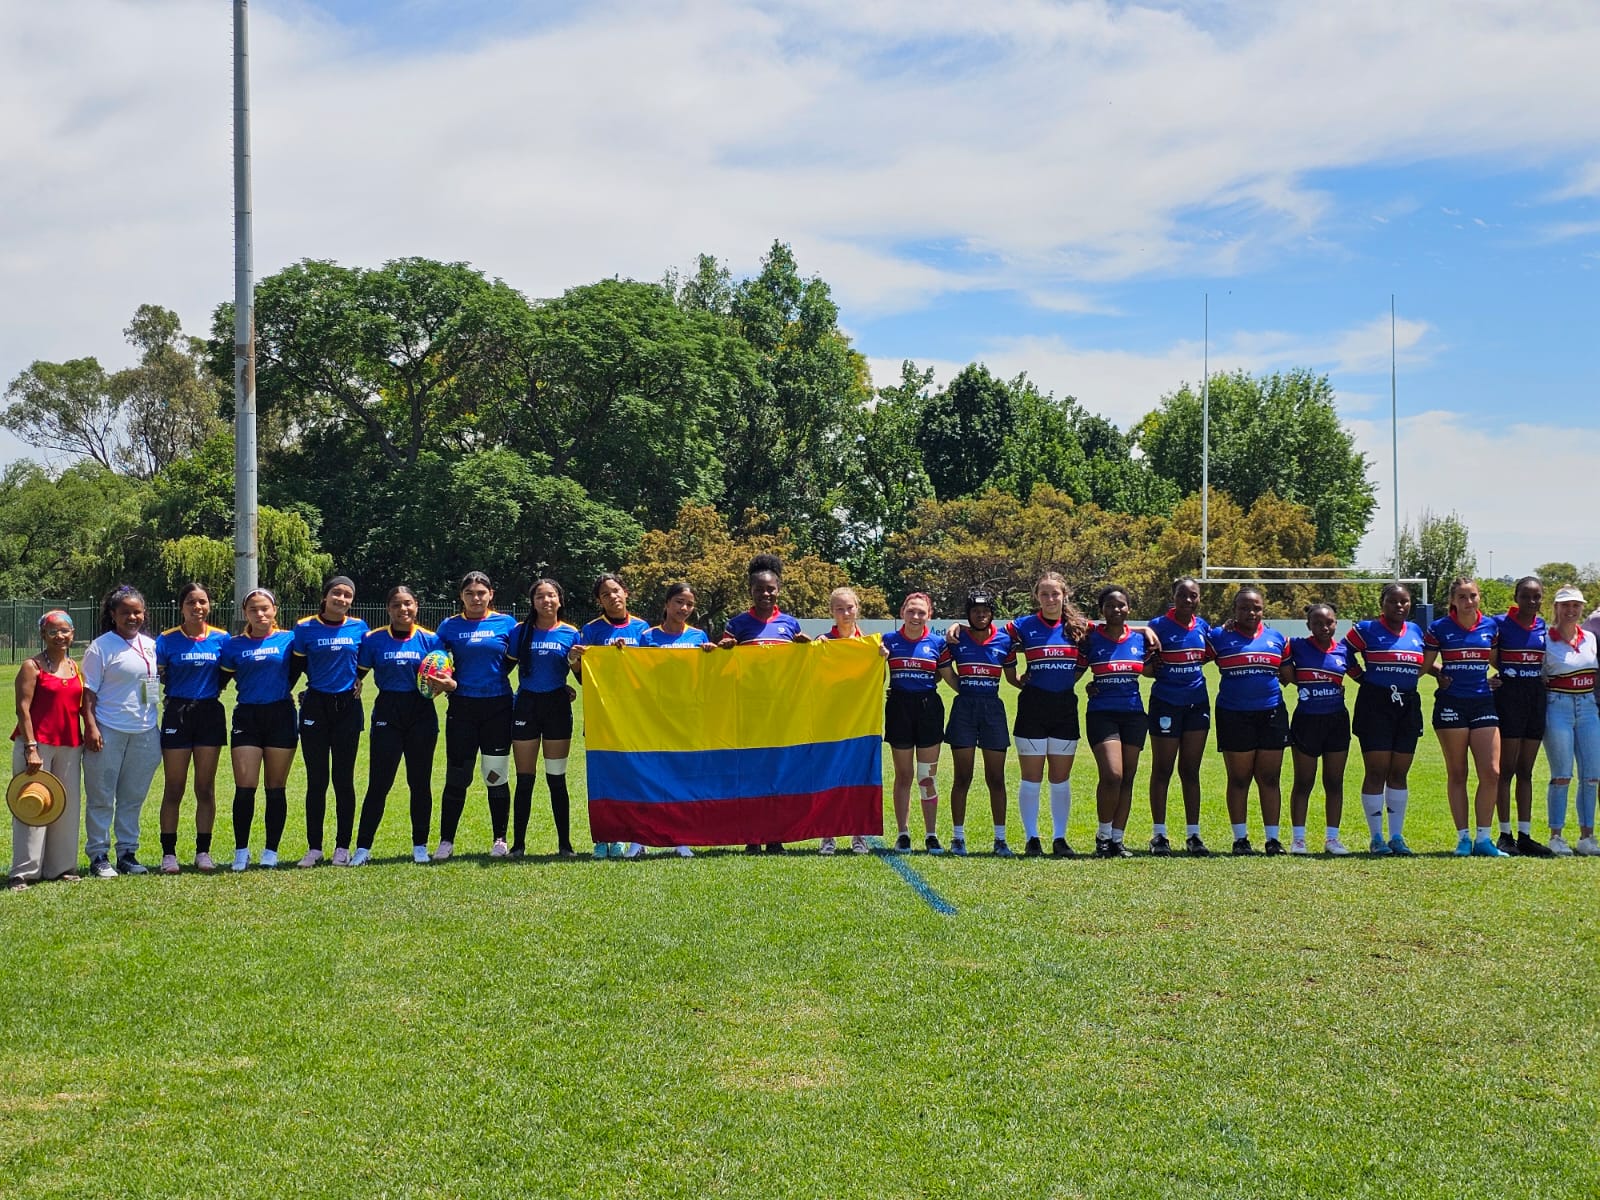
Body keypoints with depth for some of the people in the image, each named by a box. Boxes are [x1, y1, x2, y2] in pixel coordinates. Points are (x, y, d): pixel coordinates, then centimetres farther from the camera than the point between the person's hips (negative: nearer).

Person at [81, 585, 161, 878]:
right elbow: (89, 692, -7)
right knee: (101, 798, 1)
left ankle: (127, 852, 20)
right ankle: (98, 855, 7)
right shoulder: (101, 647, -4)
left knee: (133, 798, 11)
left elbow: (163, 678, 20)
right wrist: (91, 727, -17)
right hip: (109, 732, -5)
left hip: (145, 733, 5)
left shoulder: (151, 645, 12)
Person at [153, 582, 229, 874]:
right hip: (177, 714, -2)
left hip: (210, 714, 2)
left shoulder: (221, 639, 2)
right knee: (173, 789, 2)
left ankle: (203, 851, 14)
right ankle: (168, 853, 8)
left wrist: (215, 687, -1)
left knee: (206, 788, 6)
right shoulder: (167, 640, -3)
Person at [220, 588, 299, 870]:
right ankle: (241, 851, 4)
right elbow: (221, 680, 10)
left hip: (280, 717, 0)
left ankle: (271, 851, 13)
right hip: (246, 717, 0)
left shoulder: (288, 640, 2)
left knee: (276, 788, 4)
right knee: (244, 787, -7)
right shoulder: (234, 645, 6)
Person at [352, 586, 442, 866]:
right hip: (387, 714, -1)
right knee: (378, 783, -4)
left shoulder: (430, 640, 4)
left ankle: (420, 845, 18)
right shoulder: (374, 640, 2)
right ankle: (363, 847, 1)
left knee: (420, 782, 7)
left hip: (421, 714, 1)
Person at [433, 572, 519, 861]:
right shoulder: (450, 626, 5)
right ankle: (446, 841, 9)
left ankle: (500, 840, 14)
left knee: (497, 776, 4)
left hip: (498, 707, 0)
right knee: (456, 777, 0)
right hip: (462, 707, 0)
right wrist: (447, 683, -14)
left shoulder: (506, 623, 4)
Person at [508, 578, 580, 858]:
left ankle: (565, 844, 8)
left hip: (557, 706, 0)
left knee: (556, 779, 2)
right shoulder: (521, 632, 4)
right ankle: (518, 843, 9)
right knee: (524, 779, 2)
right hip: (526, 706, 0)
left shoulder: (570, 634, 5)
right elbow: (509, 665, 5)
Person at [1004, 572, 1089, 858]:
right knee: (1031, 779, 1)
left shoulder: (1078, 627, 4)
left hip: (1066, 707, 2)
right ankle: (1032, 839, 9)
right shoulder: (1023, 627, -2)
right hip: (1033, 708, -2)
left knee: (1061, 779, 8)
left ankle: (1060, 839, 15)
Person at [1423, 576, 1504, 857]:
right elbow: (1424, 665, 6)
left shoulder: (1491, 626, 6)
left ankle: (1483, 838, 4)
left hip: (1483, 704, 2)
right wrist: (1440, 673, -6)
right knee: (1457, 775, 4)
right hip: (1451, 705, -2)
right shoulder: (1439, 628, -2)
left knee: (1492, 773, -5)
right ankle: (1463, 837, 10)